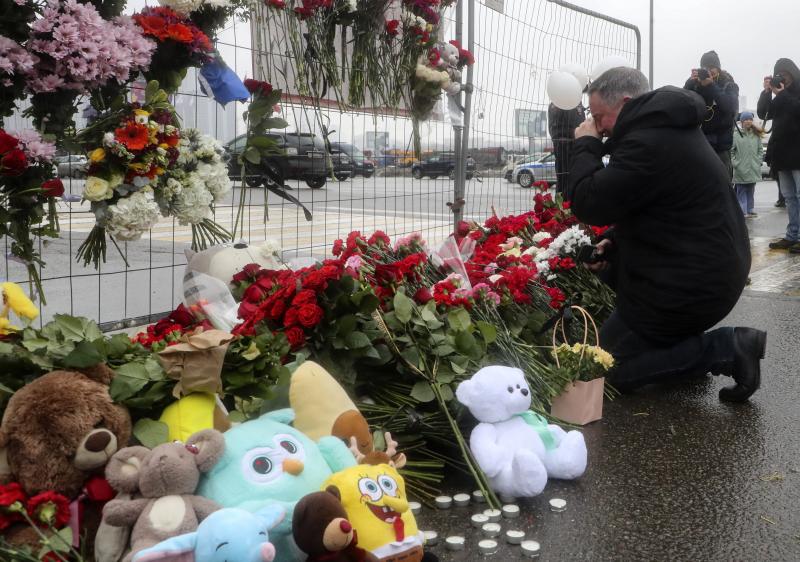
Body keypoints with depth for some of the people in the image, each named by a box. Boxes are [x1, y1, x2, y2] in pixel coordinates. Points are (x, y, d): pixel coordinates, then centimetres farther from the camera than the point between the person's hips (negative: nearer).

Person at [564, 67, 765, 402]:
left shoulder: (649, 143, -24)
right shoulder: (671, 127, 10)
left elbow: (587, 205, -22)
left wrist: (586, 145, -9)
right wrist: (614, 242, 8)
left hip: (693, 286, -10)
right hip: (715, 267, 10)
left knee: (609, 368, 3)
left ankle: (728, 348, -5)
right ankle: (683, 342, 20)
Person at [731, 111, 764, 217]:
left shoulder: (756, 135, 8)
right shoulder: (736, 135, -5)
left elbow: (760, 150, 14)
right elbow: (731, 151, -5)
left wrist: (758, 161, 3)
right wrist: (735, 163, -10)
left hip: (753, 169, 4)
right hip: (740, 170, -4)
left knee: (751, 191, 10)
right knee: (741, 191, -2)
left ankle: (750, 210, 15)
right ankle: (742, 211, -2)